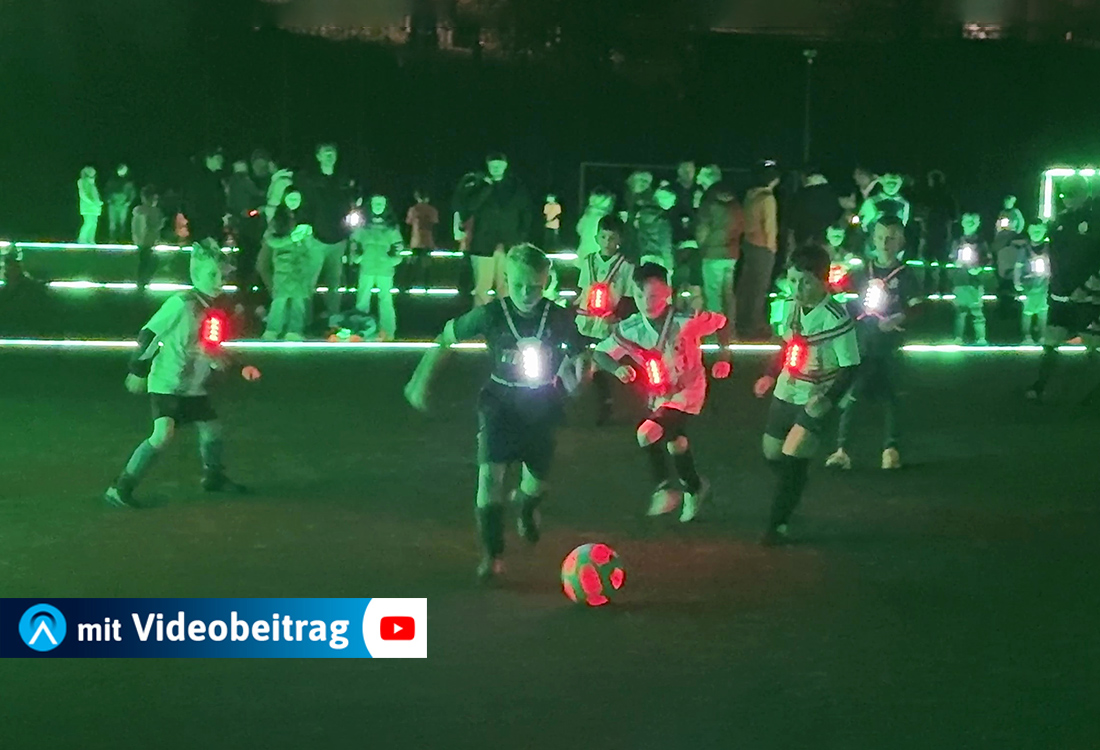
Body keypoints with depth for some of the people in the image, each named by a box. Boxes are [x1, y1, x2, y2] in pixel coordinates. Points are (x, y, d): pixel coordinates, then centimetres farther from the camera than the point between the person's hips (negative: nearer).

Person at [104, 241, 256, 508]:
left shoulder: (217, 308, 4)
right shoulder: (182, 304, -20)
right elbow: (149, 335, -17)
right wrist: (138, 370, -18)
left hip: (194, 388, 8)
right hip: (167, 383, -8)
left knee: (212, 429, 17)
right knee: (163, 435, -21)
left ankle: (214, 477, 42)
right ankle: (121, 488, -15)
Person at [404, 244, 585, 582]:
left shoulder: (559, 319, -12)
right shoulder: (490, 315, -15)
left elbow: (580, 356, 5)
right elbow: (445, 340, -3)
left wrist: (579, 369, -19)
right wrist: (420, 382, -3)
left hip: (543, 406, 2)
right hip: (500, 403, -2)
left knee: (538, 483, 12)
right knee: (490, 473, -20)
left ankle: (525, 506, 52)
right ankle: (492, 554, -7)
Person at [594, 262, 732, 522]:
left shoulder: (687, 321, -27)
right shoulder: (629, 329, -19)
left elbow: (722, 323, -10)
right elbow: (600, 353, -9)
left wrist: (723, 358, -15)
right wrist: (617, 368, -28)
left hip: (687, 392, -5)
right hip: (658, 397, 5)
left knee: (647, 433, -21)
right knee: (675, 444, 21)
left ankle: (665, 487, 2)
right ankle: (695, 487, 47)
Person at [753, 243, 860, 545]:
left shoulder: (836, 319, -22)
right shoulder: (796, 307, -2)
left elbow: (850, 366, -18)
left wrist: (828, 399, -29)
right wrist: (771, 375, 14)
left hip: (814, 401, -7)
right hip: (785, 393, 7)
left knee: (793, 460, -16)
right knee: (772, 456, 15)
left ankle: (778, 525, -6)